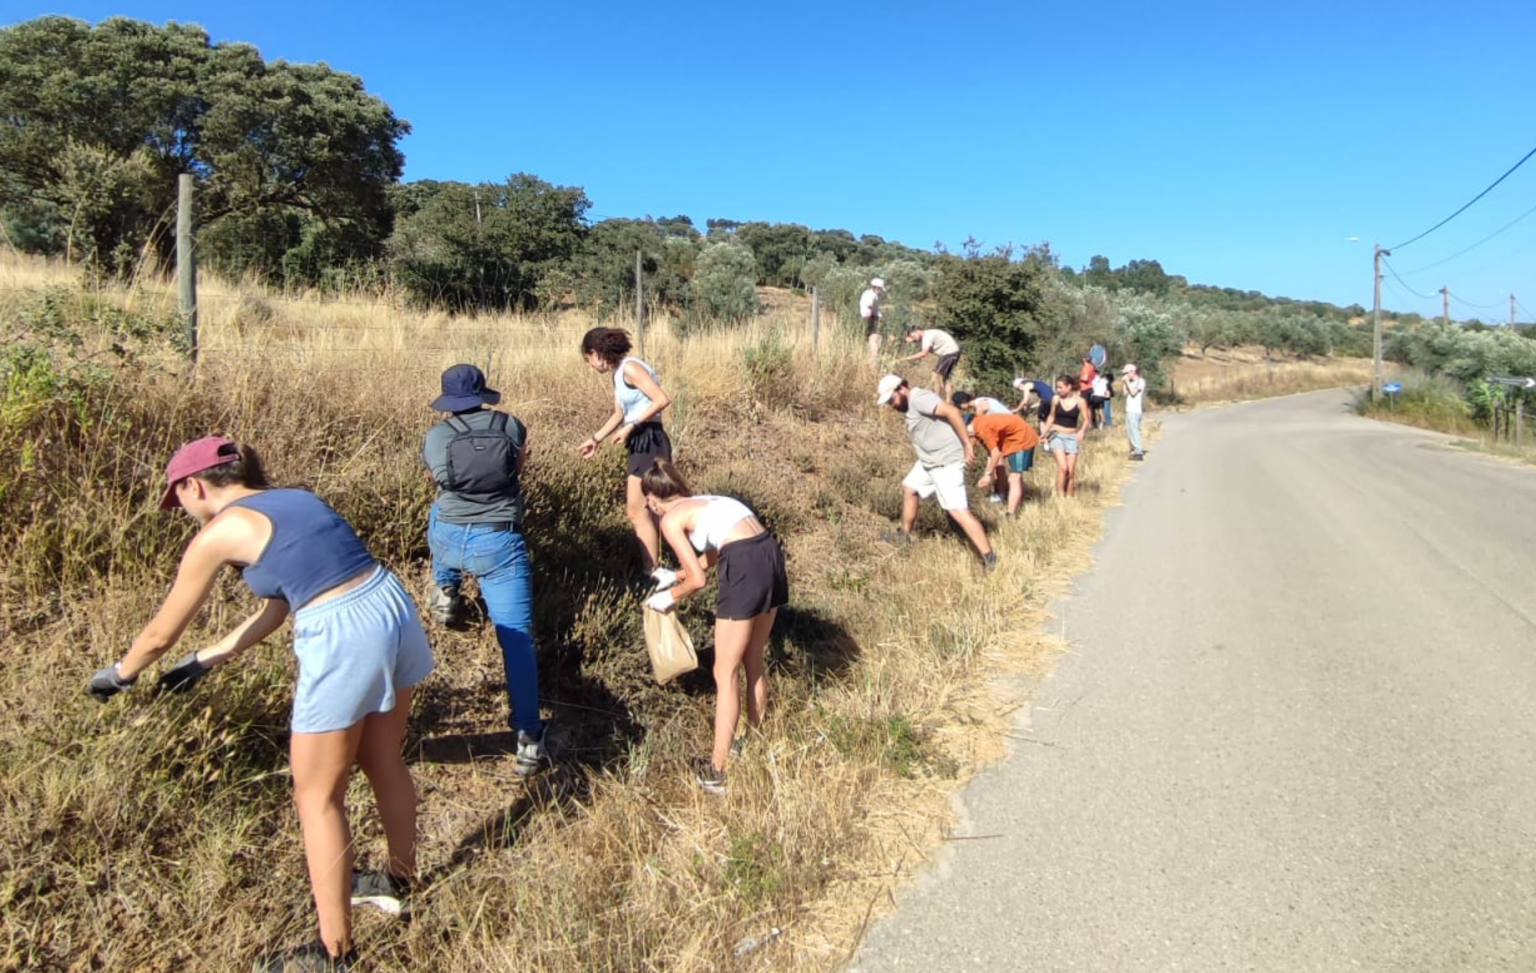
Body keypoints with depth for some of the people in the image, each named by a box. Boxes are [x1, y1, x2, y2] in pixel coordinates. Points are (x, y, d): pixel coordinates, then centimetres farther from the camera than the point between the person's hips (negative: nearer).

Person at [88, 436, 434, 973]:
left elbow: (161, 633, 11)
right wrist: (204, 660, 35)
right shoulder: (293, 498, 19)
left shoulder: (219, 532, -1)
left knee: (318, 798, 12)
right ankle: (399, 880, 49)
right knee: (383, 760, 27)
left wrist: (118, 675, 32)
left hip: (343, 641, -8)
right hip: (395, 610, 8)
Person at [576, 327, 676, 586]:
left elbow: (662, 400, -23)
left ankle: (656, 574, 4)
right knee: (642, 509, 16)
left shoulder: (630, 368, -15)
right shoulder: (618, 374, 14)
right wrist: (596, 439, 27)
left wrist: (630, 427, -20)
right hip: (640, 443, 10)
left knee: (637, 512, -4)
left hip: (649, 442, -10)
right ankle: (655, 568, 26)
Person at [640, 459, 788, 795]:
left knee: (725, 674, 5)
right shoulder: (702, 502, 27)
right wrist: (674, 575, 49)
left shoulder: (671, 519, 3)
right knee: (753, 662, 24)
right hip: (772, 556, 8)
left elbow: (698, 579, 0)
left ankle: (717, 771, 13)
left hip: (745, 569, -8)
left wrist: (669, 597, 18)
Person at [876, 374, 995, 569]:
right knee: (909, 488, 25)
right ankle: (904, 537, 41)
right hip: (929, 461, 11)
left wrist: (967, 445, -26)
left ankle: (989, 559, -13)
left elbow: (952, 412, -25)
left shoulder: (918, 398, -17)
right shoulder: (910, 405, 15)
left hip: (947, 462, -11)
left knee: (958, 510, -15)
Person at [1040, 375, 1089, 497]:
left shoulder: (1080, 401, -6)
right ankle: (1060, 497, -9)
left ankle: (1069, 498, 13)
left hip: (1072, 437, 0)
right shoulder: (1056, 399, -3)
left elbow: (1086, 420, -3)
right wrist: (1044, 431, 4)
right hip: (1056, 435, 0)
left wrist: (1082, 431, -22)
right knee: (1063, 467, -17)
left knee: (1071, 471, 0)